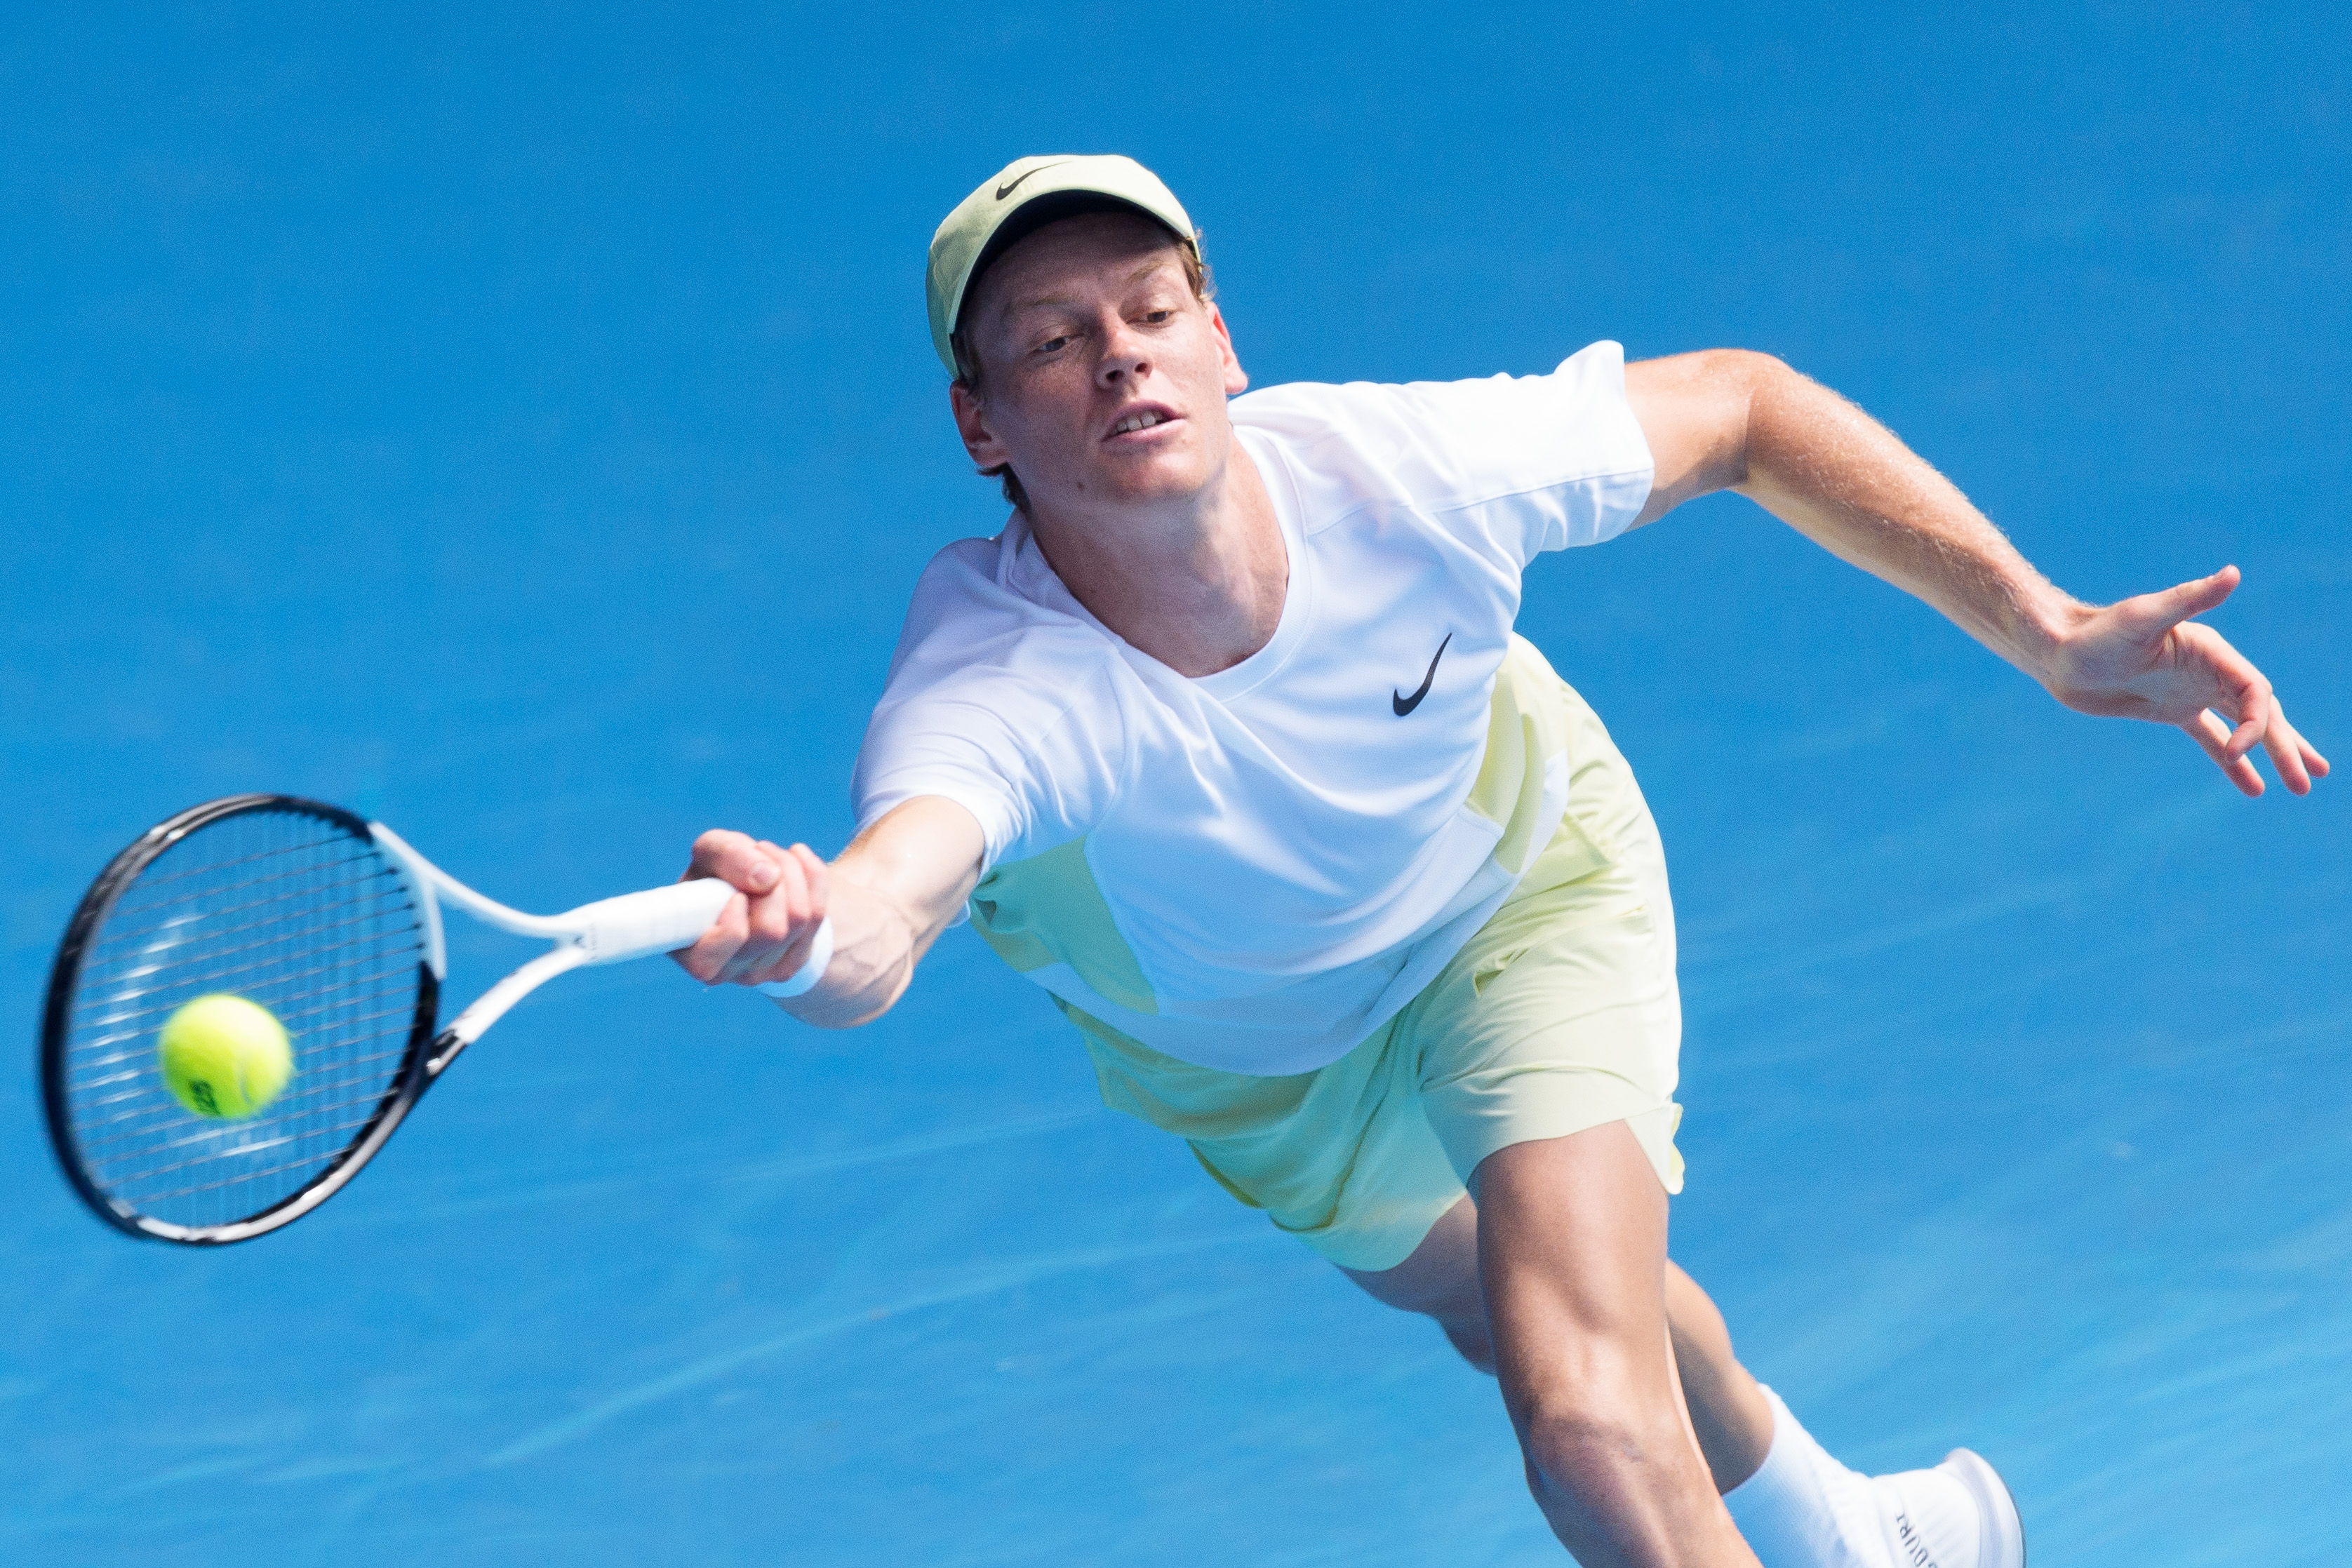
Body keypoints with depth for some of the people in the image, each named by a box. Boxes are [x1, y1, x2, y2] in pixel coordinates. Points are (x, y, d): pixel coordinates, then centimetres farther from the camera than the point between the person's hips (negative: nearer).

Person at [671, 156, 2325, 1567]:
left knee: (1595, 1432, -22)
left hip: (1528, 888, -1)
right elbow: (886, 900, -66)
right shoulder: (999, 693, -42)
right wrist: (806, 929, -91)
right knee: (1526, 1315, 27)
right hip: (1253, 1070, 1)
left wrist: (2048, 632, -23)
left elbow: (1740, 407, -17)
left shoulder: (1402, 469, -36)